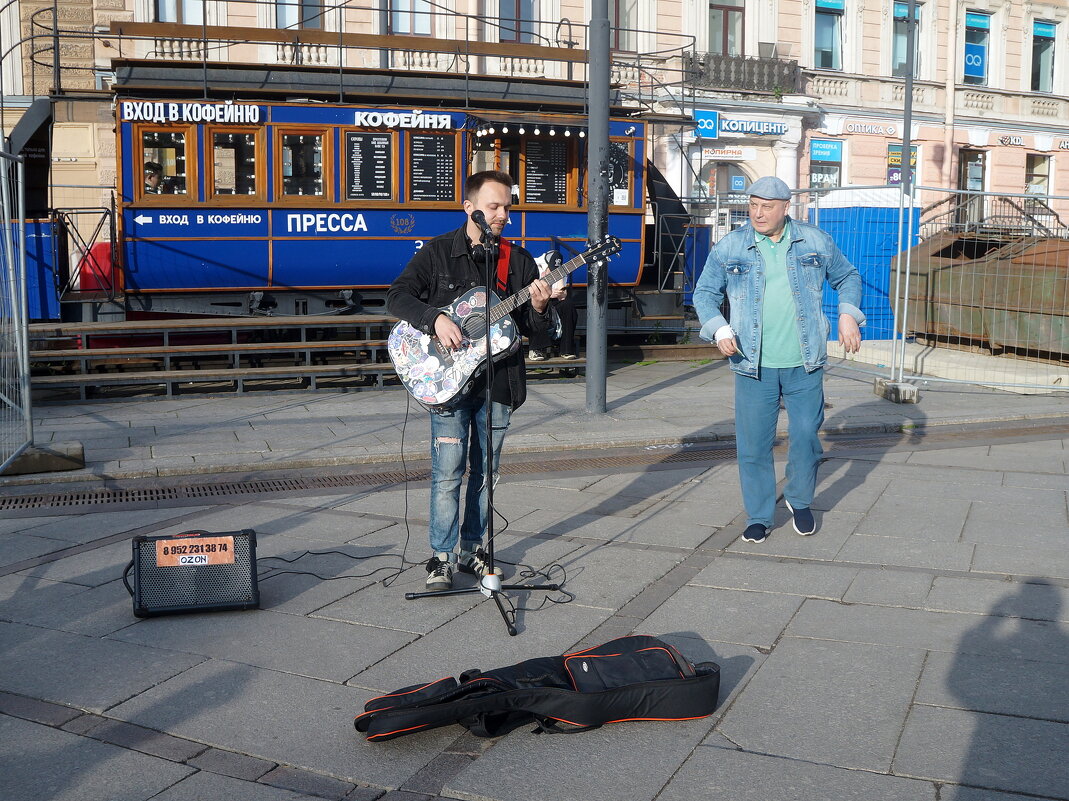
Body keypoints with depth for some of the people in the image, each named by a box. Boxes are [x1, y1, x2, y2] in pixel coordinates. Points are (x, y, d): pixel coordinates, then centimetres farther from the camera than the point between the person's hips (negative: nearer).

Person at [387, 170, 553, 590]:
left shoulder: (519, 260, 8)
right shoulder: (437, 252, 1)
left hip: (499, 382, 4)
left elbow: (533, 330, 8)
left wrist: (538, 309, -15)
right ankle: (441, 556, 7)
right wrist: (435, 318, -20)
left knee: (484, 472, 12)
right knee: (448, 472, -5)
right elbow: (397, 296, -5)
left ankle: (471, 550, 25)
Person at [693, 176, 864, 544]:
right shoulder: (729, 247, 2)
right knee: (753, 444, 2)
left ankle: (800, 501, 31)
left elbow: (848, 277, 18)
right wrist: (719, 329, -8)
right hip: (753, 365, -1)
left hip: (804, 365, 1)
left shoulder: (815, 242, 5)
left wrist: (848, 315, 2)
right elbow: (705, 292, 8)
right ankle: (758, 517, 17)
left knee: (806, 437, 5)